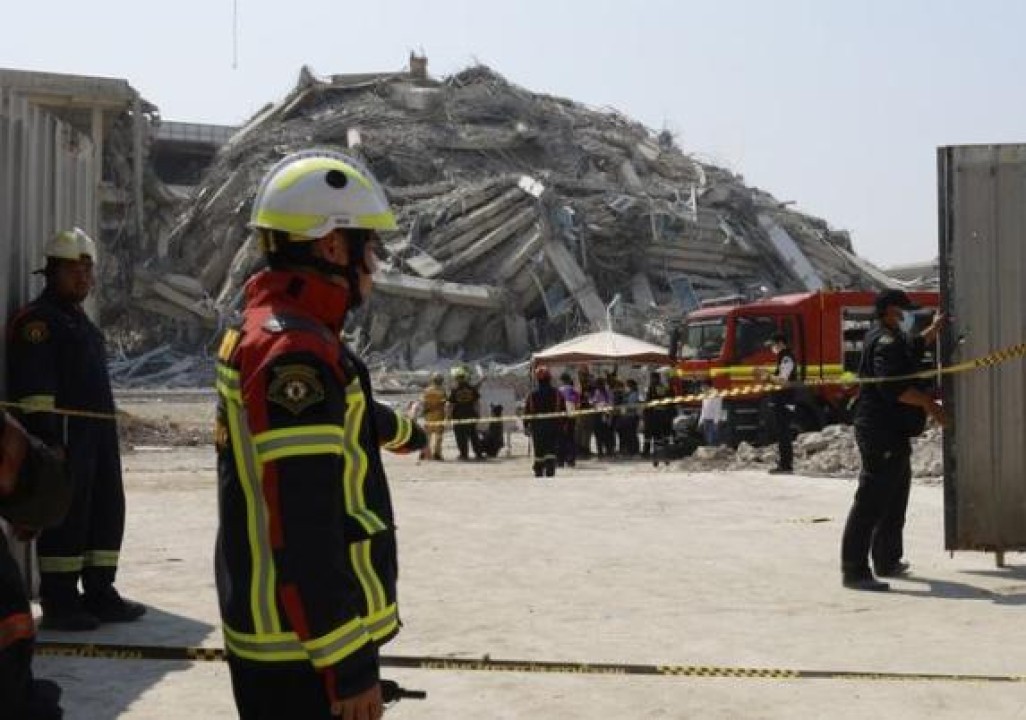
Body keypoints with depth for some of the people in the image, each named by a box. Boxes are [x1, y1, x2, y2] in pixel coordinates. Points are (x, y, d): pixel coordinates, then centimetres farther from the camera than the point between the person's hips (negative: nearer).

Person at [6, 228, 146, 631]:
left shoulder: (79, 320, 22)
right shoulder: (38, 319, -7)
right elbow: (35, 387, -16)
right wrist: (48, 440, -22)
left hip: (99, 433, 9)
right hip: (64, 434, -9)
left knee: (108, 510, 11)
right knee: (66, 516, -5)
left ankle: (99, 593, 20)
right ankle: (58, 603, 3)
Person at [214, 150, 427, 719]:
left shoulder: (265, 329, 11)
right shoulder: (296, 352, -21)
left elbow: (346, 412, 32)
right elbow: (304, 529, -27)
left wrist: (407, 431, 50)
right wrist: (348, 665, -24)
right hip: (306, 646, -10)